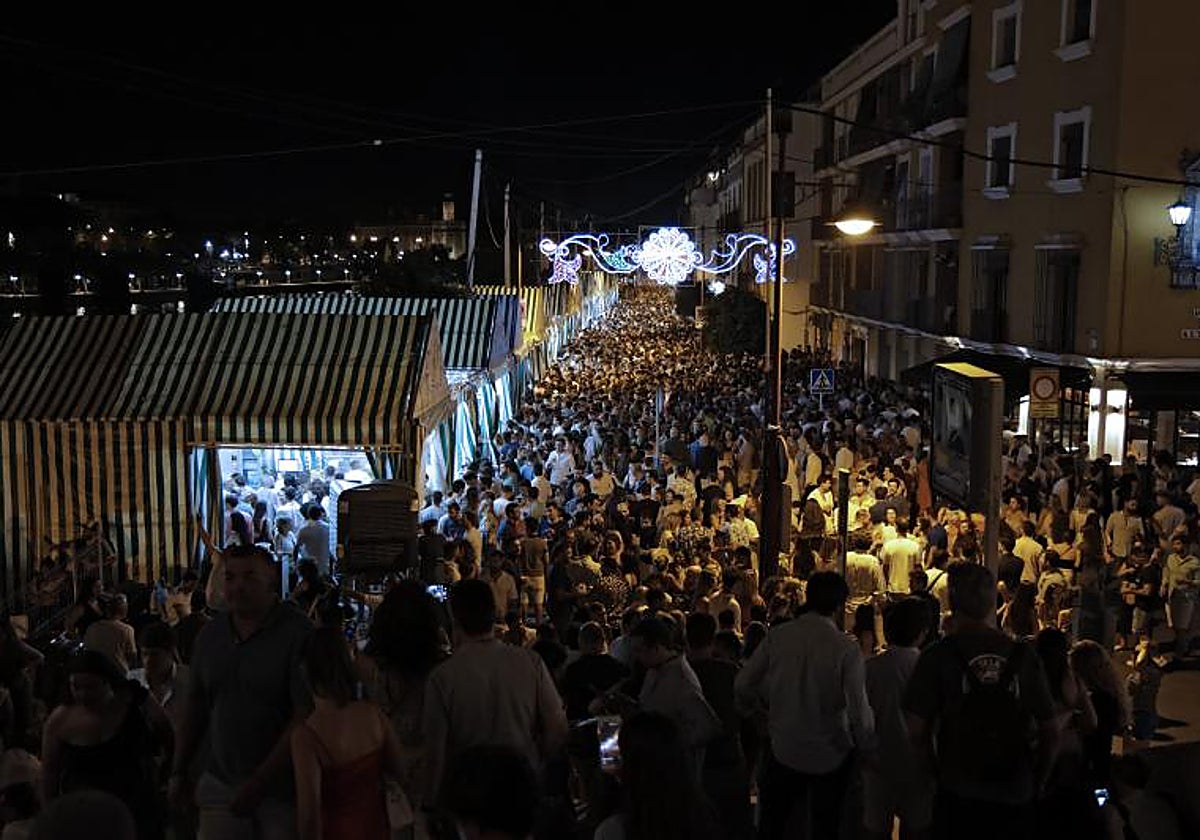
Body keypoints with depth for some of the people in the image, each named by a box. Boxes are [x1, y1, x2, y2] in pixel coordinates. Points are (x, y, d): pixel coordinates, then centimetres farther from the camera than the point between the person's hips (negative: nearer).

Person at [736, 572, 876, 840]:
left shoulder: (777, 636, -12)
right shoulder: (846, 648, -20)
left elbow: (743, 685, -6)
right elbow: (859, 710, -21)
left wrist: (753, 712, 14)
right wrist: (868, 748, -3)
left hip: (784, 750, 2)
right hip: (830, 757, -1)